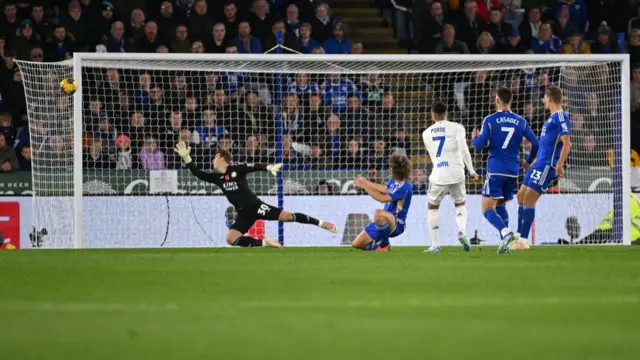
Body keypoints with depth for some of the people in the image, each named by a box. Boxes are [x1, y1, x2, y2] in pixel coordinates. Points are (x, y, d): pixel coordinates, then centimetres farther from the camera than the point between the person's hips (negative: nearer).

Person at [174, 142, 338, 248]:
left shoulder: (237, 169, -6)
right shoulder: (216, 177, 8)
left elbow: (255, 167, -17)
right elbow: (198, 173, 4)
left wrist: (268, 167, -36)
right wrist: (186, 158, -7)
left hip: (255, 206, -5)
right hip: (244, 214, 5)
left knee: (287, 216, -13)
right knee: (231, 239, -13)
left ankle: (321, 223, -1)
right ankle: (264, 243, -1)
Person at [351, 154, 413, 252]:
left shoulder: (405, 187, -22)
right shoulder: (394, 181, 3)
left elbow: (383, 198, -27)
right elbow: (385, 189, 20)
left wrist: (365, 186, -21)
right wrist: (365, 182, 21)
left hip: (396, 224, -8)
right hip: (383, 221, 8)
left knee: (378, 213, -42)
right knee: (356, 244, 2)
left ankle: (385, 245, -19)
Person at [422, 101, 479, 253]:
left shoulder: (427, 133, 11)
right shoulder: (456, 128, 2)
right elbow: (464, 151, -8)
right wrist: (472, 172, -4)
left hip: (438, 174, 0)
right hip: (456, 172, 0)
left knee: (433, 206, 18)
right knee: (460, 204, 21)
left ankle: (435, 245, 10)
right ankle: (462, 232, -6)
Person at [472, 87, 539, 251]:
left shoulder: (490, 120, -5)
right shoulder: (521, 122, 6)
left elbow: (480, 145, -8)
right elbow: (535, 144, 7)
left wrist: (475, 137, 16)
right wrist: (529, 162, 24)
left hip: (495, 170, -5)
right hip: (513, 171, 5)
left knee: (487, 208, -6)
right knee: (500, 205, 22)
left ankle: (506, 233, -29)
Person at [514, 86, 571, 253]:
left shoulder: (561, 117, -12)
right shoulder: (552, 117, 19)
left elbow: (567, 143, -20)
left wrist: (559, 164, -27)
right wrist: (533, 162, 28)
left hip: (547, 164, -10)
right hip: (539, 164, 10)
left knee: (529, 199, -12)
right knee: (521, 196, 12)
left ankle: (523, 240, -9)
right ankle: (519, 235, 19)